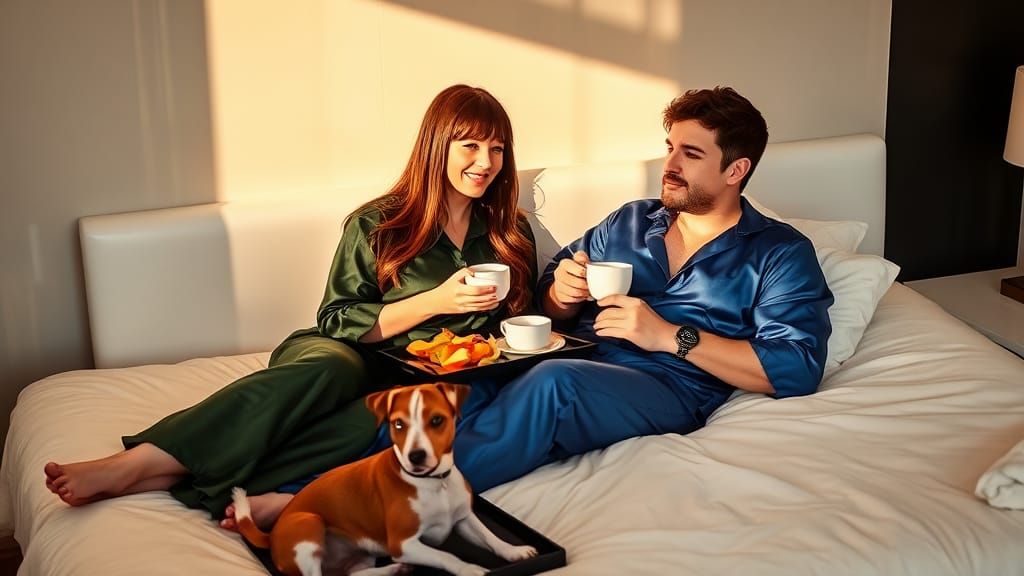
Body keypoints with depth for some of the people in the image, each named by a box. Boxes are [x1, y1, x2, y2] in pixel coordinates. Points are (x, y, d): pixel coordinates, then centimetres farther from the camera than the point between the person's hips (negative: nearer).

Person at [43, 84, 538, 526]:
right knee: (328, 369, -40)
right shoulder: (377, 224, 4)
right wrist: (434, 301, -10)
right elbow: (336, 321, 1)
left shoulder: (512, 232, 14)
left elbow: (519, 321, 24)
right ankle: (137, 462, -48)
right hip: (351, 358, -1)